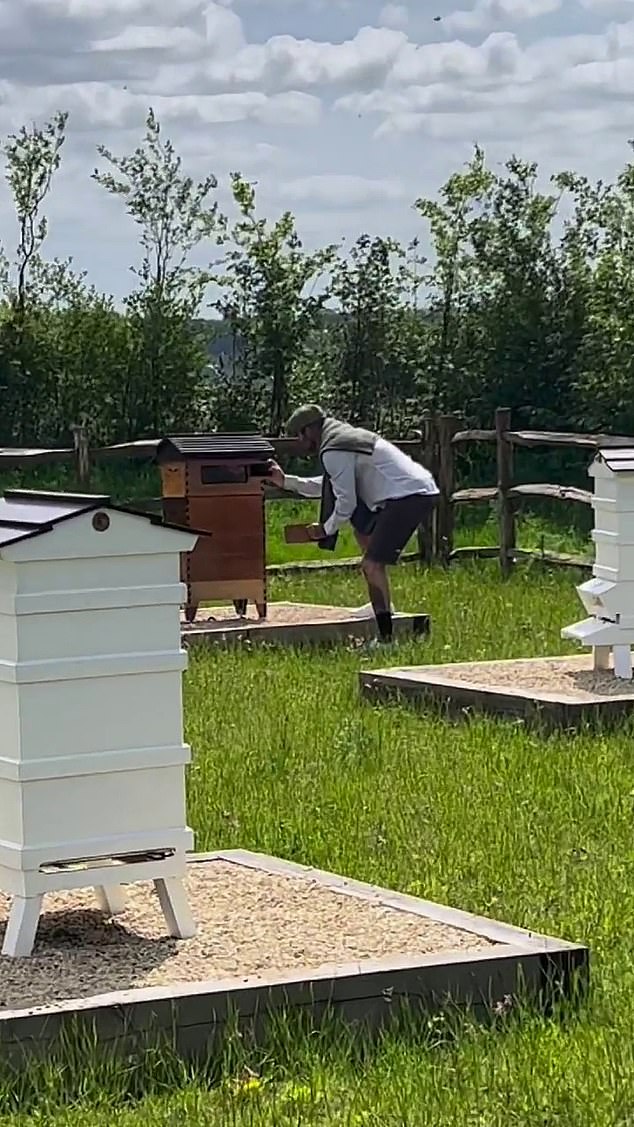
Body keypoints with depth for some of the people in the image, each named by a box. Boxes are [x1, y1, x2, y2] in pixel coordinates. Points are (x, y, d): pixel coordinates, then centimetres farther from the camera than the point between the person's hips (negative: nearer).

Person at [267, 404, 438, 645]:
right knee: (362, 527, 31)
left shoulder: (332, 451, -9)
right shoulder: (344, 437, 23)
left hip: (408, 496, -11)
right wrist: (286, 481, 36)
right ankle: (381, 606, 32)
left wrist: (326, 529, 6)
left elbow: (346, 502, -10)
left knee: (372, 565, -13)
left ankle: (386, 636, -21)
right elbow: (327, 487, 35)